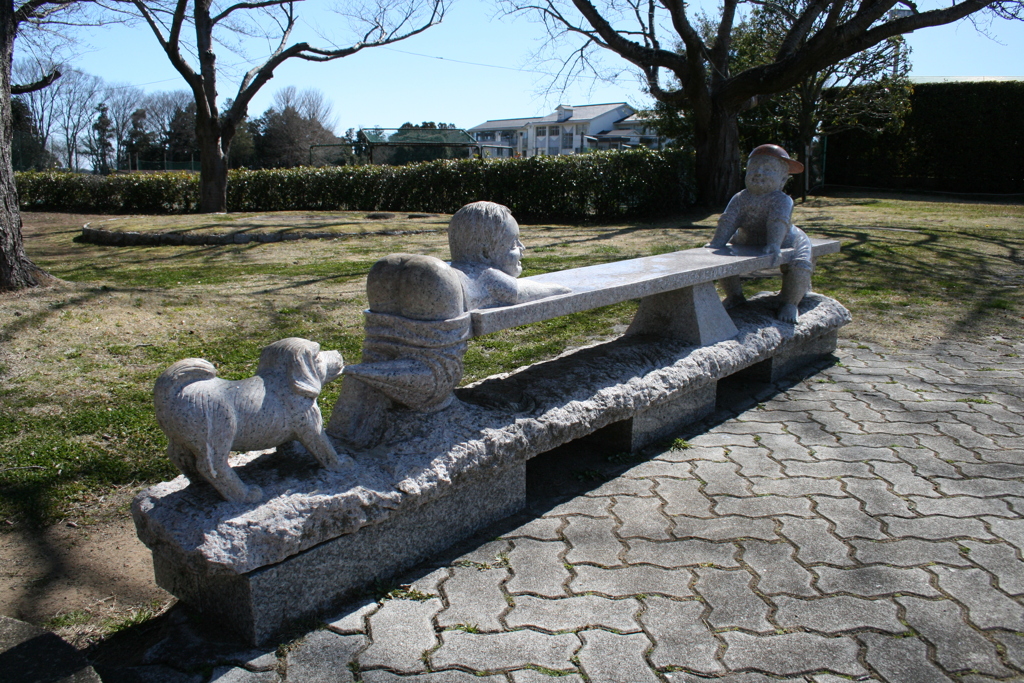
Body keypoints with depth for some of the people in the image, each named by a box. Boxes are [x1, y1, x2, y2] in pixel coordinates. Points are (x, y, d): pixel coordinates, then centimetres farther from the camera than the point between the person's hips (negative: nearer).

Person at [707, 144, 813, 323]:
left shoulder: (782, 200, -24)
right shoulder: (740, 198, -12)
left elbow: (778, 221, -39)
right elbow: (728, 221, -21)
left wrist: (774, 244, -56)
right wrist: (716, 244, -34)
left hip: (786, 243, -4)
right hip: (747, 244, 4)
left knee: (800, 266, -26)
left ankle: (790, 303, -3)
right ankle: (735, 295, 17)